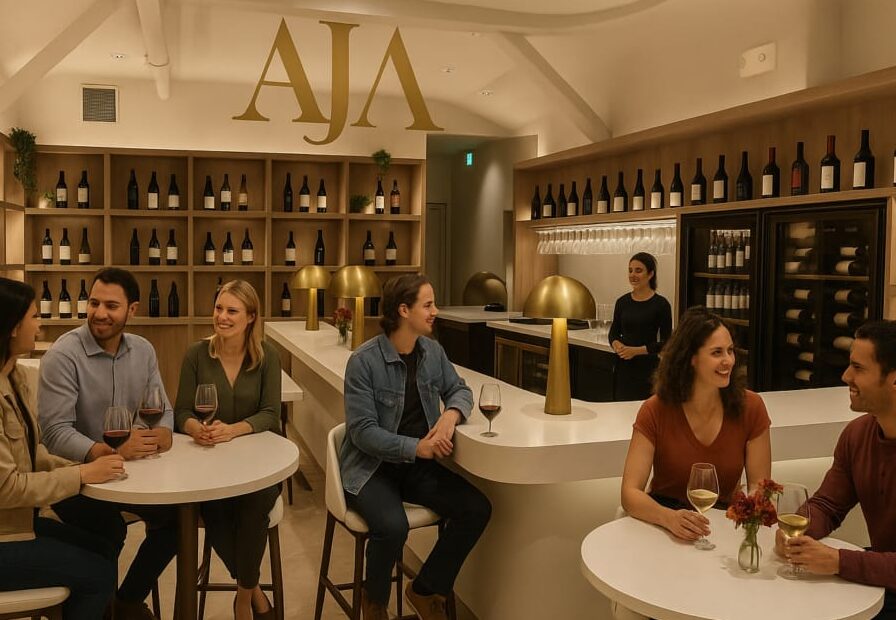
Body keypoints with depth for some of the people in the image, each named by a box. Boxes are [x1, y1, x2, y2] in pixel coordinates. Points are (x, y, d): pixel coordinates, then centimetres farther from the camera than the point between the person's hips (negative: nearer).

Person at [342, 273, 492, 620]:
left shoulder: (433, 352, 2)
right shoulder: (364, 361, -17)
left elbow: (459, 390, 13)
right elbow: (362, 430, -19)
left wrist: (452, 413, -11)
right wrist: (416, 447, -29)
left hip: (417, 465, 6)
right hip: (371, 465, -6)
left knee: (477, 509, -14)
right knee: (392, 526, -33)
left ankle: (426, 590, 9)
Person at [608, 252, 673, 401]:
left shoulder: (660, 304, -6)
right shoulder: (622, 302, 6)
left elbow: (665, 343, -6)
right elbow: (613, 333, 15)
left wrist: (636, 350, -14)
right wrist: (617, 344, -7)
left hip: (647, 368, -4)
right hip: (623, 367, 4)